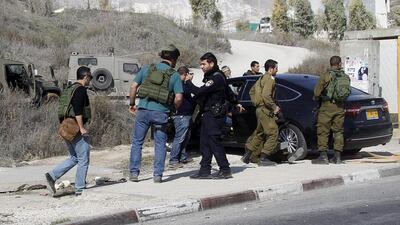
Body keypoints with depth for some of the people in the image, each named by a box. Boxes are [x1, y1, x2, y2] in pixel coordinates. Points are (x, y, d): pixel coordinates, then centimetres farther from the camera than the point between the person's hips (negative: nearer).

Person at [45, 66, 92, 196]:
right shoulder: (80, 90, -12)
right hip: (76, 128, -10)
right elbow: (78, 110, -22)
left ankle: (52, 176, 5)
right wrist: (81, 127, -24)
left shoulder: (69, 89, 18)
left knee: (74, 158, 17)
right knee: (83, 159, -2)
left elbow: (63, 107, 21)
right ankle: (80, 189, 0)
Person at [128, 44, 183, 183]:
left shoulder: (147, 68, 6)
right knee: (160, 144, 11)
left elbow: (133, 87, 3)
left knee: (137, 142, 11)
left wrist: (132, 104, 14)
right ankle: (158, 175, 9)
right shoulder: (174, 75, 0)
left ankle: (134, 173, 9)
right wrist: (174, 109, 13)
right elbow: (178, 98, -7)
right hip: (161, 113, -1)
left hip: (143, 110, 1)